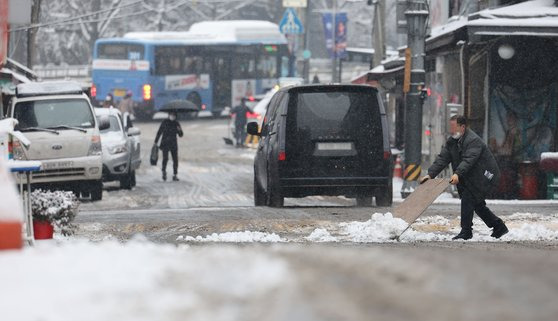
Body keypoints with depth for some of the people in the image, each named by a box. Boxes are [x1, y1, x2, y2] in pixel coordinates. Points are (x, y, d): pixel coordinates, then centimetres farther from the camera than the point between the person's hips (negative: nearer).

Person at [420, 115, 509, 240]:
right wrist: (431, 174, -13)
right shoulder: (452, 141, 5)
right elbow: (442, 158, -1)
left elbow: (468, 160, -37)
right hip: (471, 178, 10)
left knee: (467, 198, -17)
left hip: (483, 176, -10)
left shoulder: (473, 140, -23)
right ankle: (499, 227, 25)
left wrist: (458, 174, -50)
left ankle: (466, 232, -13)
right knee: (477, 204, 14)